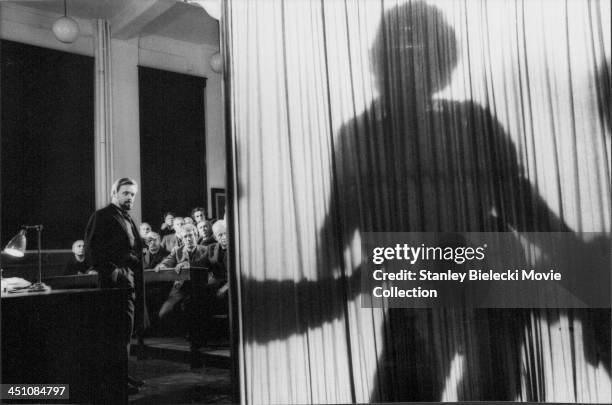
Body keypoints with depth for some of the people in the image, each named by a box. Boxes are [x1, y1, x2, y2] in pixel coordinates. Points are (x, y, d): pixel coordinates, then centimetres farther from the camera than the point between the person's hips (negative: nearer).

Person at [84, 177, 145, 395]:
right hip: (116, 281, -9)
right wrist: (109, 271, -19)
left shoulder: (127, 219, 21)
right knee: (121, 330, -8)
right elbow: (92, 247, -14)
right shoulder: (102, 216, -6)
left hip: (130, 280, 9)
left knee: (126, 329, 14)